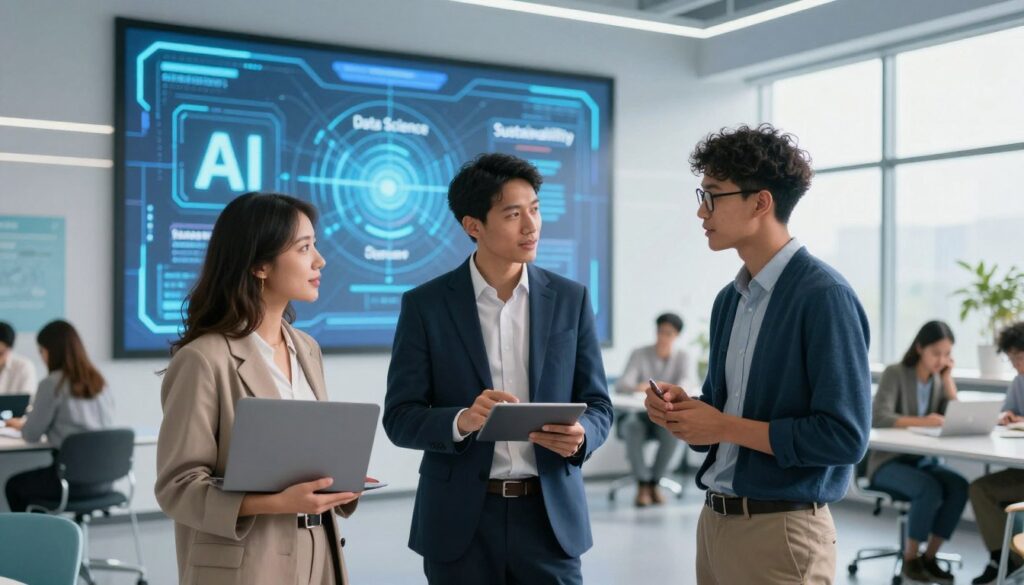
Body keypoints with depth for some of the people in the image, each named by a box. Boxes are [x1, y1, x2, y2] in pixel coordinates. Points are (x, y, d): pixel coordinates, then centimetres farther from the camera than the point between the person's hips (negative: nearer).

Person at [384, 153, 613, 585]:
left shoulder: (570, 299, 3)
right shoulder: (425, 305, -3)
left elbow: (597, 406, 5)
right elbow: (400, 417, -4)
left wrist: (578, 435, -17)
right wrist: (462, 420, -23)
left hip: (550, 515, 1)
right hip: (461, 520, -1)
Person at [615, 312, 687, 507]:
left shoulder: (681, 356, 1)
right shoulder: (639, 354, -3)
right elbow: (621, 385, -14)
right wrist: (637, 387, -39)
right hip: (636, 413, -1)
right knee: (633, 427, -35)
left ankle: (654, 482, -20)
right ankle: (642, 483, -27)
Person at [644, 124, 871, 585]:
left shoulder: (823, 295, -15)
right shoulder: (729, 300, 9)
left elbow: (845, 436, -21)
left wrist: (726, 426, -16)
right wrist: (684, 410, -3)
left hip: (780, 529, -7)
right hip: (714, 519, 7)